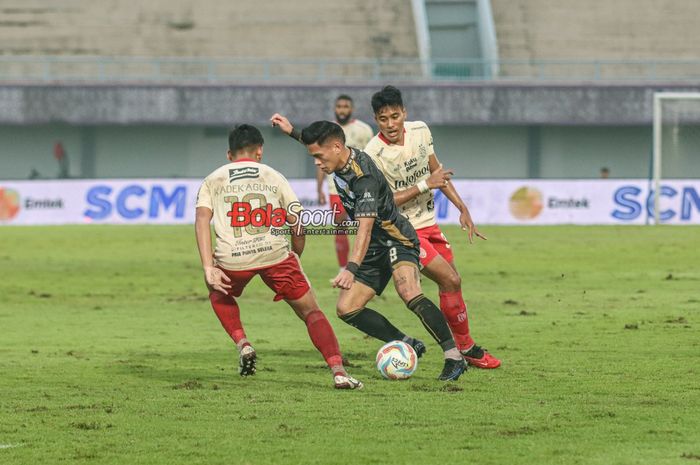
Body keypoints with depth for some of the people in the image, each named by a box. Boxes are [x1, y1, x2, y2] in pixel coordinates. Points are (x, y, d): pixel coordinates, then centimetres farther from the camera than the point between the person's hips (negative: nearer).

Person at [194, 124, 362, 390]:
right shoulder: (273, 177, 21)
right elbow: (298, 224, 16)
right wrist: (294, 258, 30)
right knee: (311, 311, 12)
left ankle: (242, 345, 13)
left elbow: (202, 220, 3)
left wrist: (208, 268, -3)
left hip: (231, 258, 0)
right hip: (275, 253, 0)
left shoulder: (213, 181, 20)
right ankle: (338, 372, -6)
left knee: (219, 295, 35)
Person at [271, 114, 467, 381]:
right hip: (375, 249, 9)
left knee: (409, 294, -34)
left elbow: (365, 227, -39)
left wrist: (351, 268, -49)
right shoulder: (340, 160, -2)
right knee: (346, 309, 0)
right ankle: (408, 346, 9)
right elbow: (318, 143, 27)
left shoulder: (364, 178, -28)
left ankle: (454, 357, -29)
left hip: (398, 241, -9)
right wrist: (292, 132, 20)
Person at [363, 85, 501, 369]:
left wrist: (462, 208, 9)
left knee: (452, 282, 10)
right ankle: (465, 348, -2)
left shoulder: (420, 131, -3)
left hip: (428, 223, 7)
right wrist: (424, 186, -25)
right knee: (450, 281, -16)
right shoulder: (372, 154, -22)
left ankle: (461, 349, 25)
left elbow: (435, 171, 12)